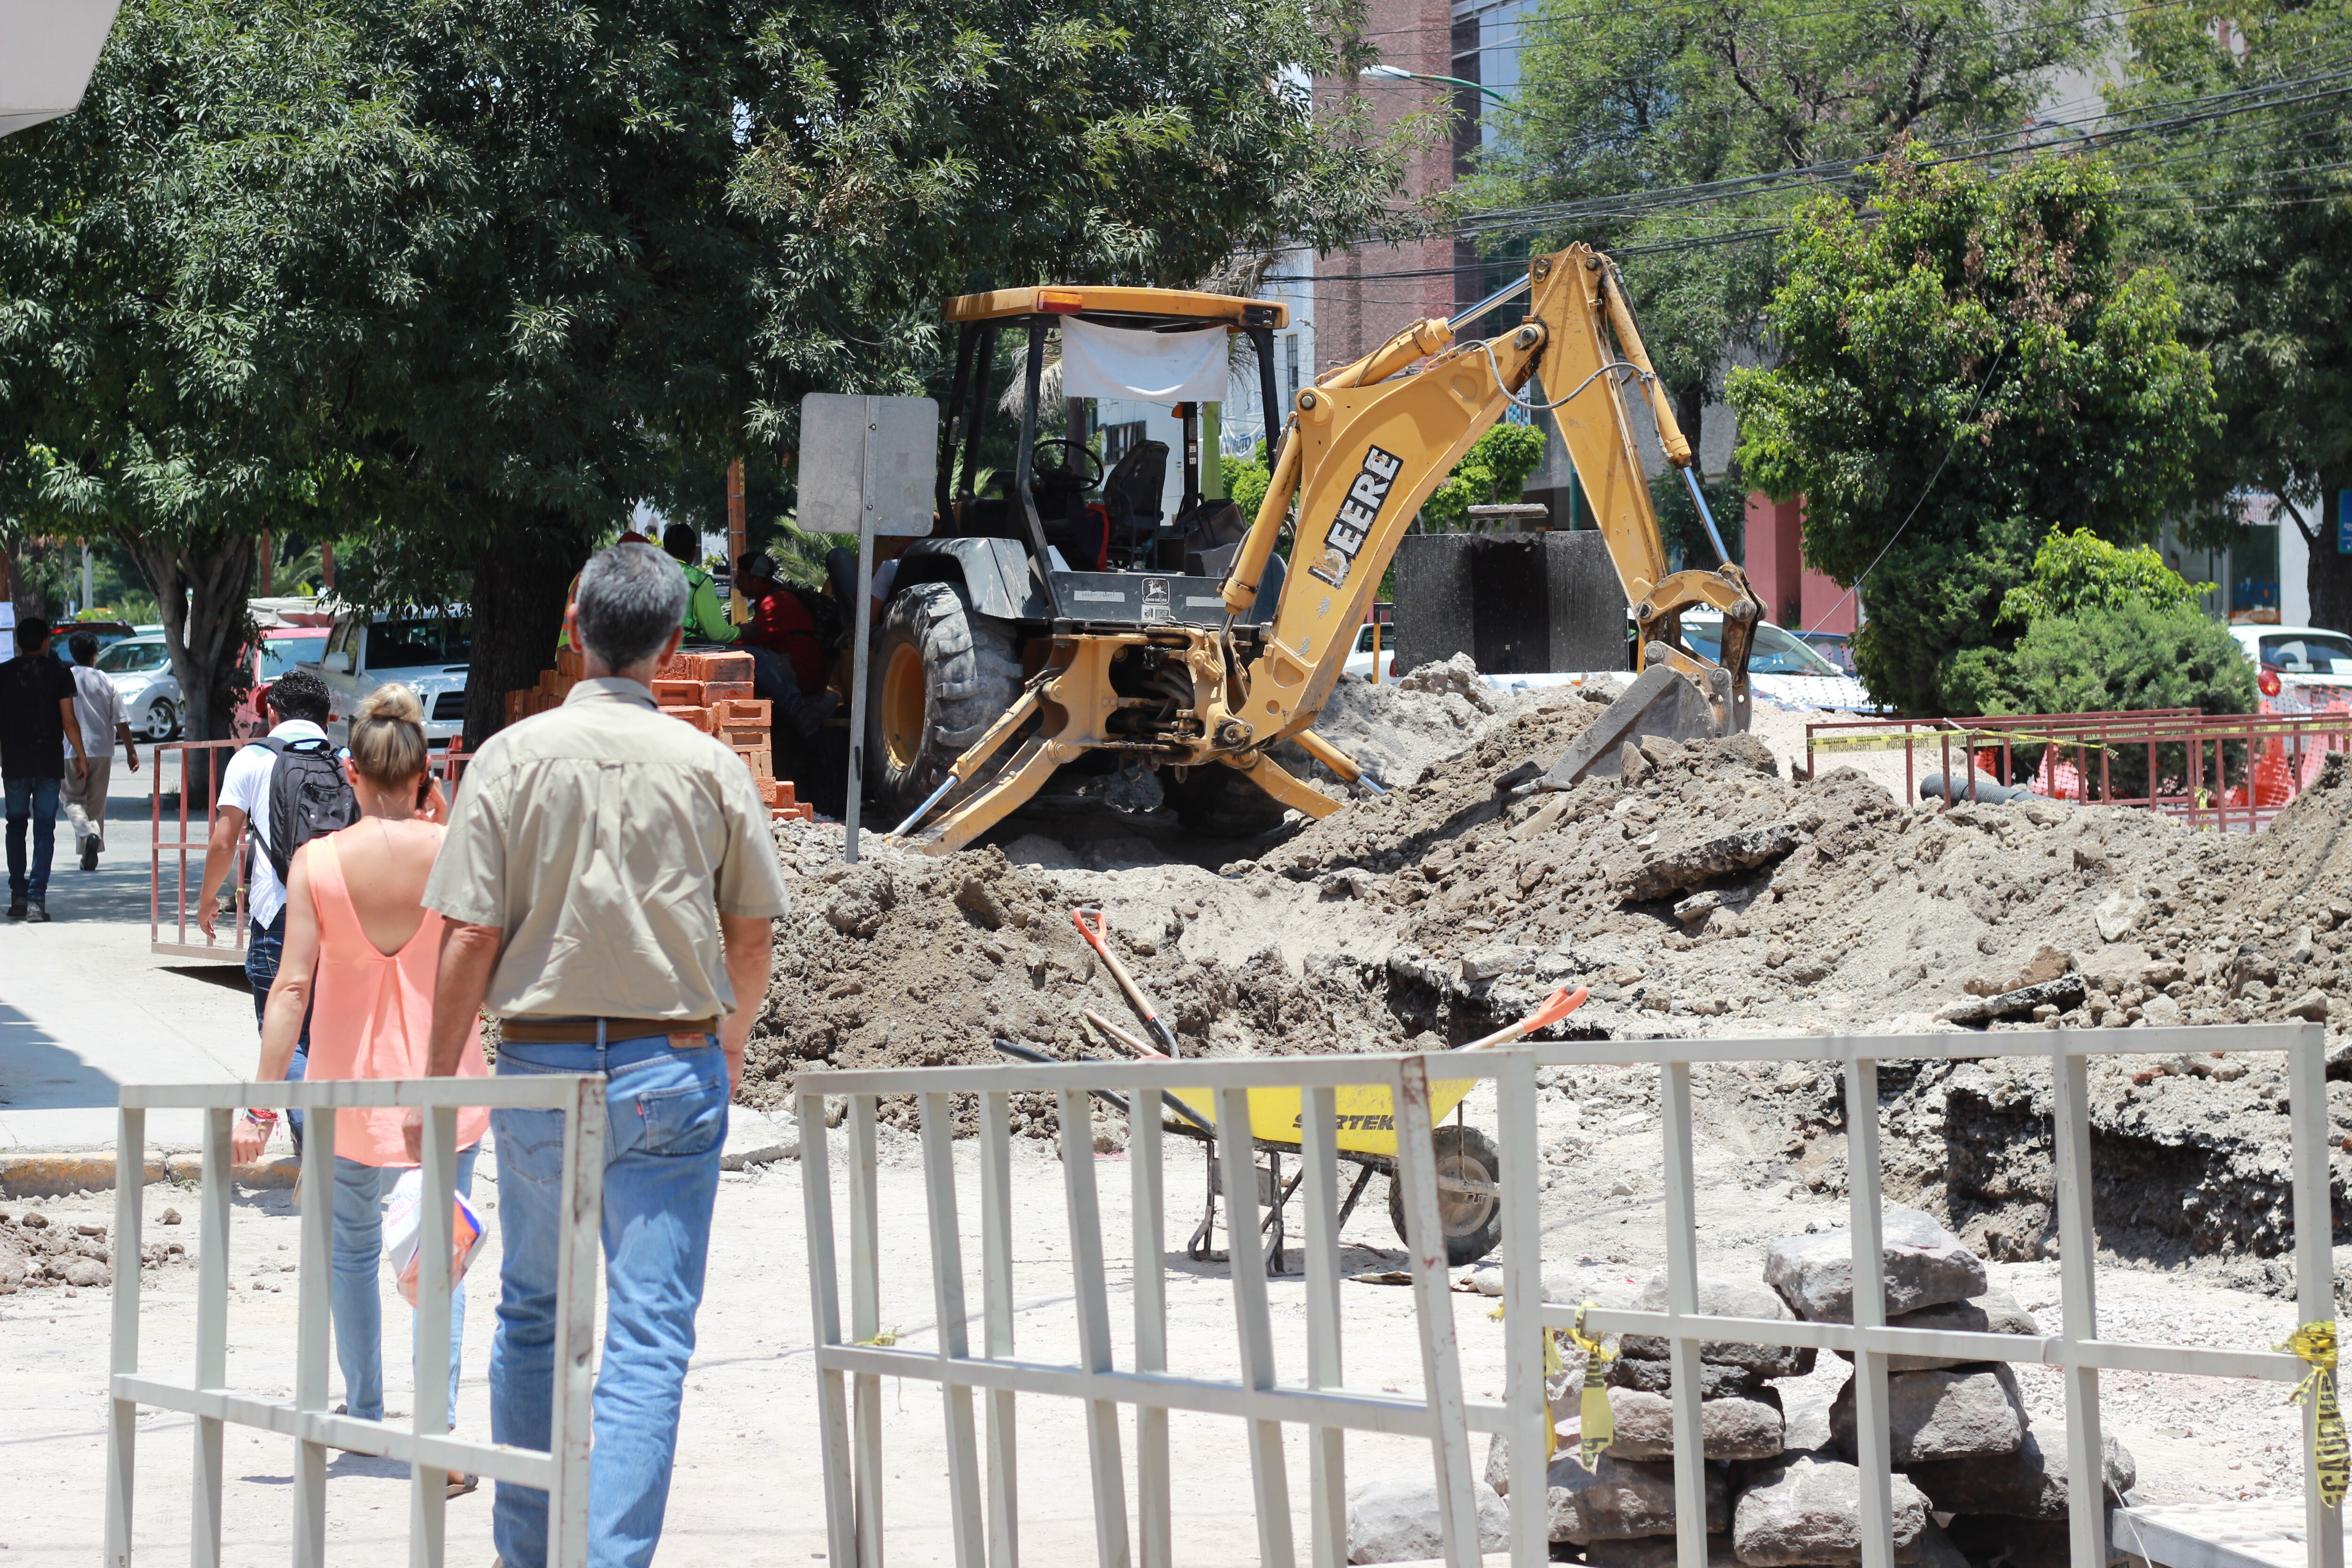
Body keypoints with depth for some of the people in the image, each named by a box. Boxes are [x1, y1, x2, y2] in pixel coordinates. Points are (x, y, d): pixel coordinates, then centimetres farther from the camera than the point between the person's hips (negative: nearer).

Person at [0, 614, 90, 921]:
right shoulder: (57, 673, -2)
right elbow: (69, 720, -4)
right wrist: (81, 756, 7)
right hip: (49, 763, -1)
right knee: (44, 829, 1)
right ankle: (37, 899, -9)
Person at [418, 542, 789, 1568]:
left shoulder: (514, 756, -4)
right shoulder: (710, 767, 0)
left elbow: (469, 939, -8)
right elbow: (751, 936, 10)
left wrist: (439, 1080, 2)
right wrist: (731, 1038, 29)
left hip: (542, 1067, 1)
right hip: (674, 1071, 0)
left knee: (532, 1315, 18)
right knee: (650, 1335, -2)